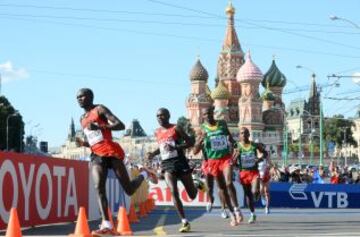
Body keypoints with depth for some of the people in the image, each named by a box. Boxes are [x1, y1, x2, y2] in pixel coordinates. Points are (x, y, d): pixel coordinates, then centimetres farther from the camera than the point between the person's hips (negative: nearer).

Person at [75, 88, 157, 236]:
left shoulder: (100, 109, -1)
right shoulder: (82, 120, 20)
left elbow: (121, 125, -12)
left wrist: (100, 126, -23)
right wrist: (83, 143, 4)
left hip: (111, 152, -6)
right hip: (96, 156, 6)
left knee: (129, 190, -3)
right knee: (99, 188, -18)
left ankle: (144, 174, 29)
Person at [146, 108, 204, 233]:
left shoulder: (176, 128, -6)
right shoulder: (157, 132, 10)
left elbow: (190, 142, -8)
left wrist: (176, 147, -20)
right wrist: (153, 154, 9)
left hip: (180, 162, -3)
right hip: (166, 164, 3)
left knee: (192, 195, 6)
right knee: (174, 192, -17)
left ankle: (198, 184, 44)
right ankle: (184, 222, -14)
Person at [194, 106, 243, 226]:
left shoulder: (222, 124, 1)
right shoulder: (202, 129, -5)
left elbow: (230, 137, 19)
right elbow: (195, 151, -9)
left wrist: (231, 142, -2)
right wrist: (201, 139, -25)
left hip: (226, 158, 0)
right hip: (213, 161, 0)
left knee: (229, 183, -20)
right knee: (221, 187, 8)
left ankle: (236, 209, -9)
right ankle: (232, 213, 19)